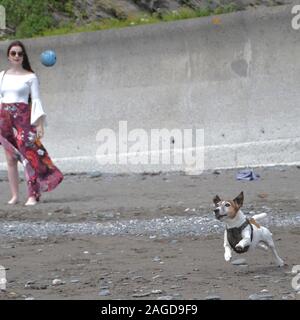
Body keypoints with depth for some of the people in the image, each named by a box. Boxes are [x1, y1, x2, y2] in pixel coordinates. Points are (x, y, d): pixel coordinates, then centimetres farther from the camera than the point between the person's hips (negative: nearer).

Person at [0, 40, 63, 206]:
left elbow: (36, 100, 0)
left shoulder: (30, 77, 3)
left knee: (28, 154, -14)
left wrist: (40, 123, -9)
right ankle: (14, 195, 6)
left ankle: (33, 195, -17)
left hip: (23, 117, -4)